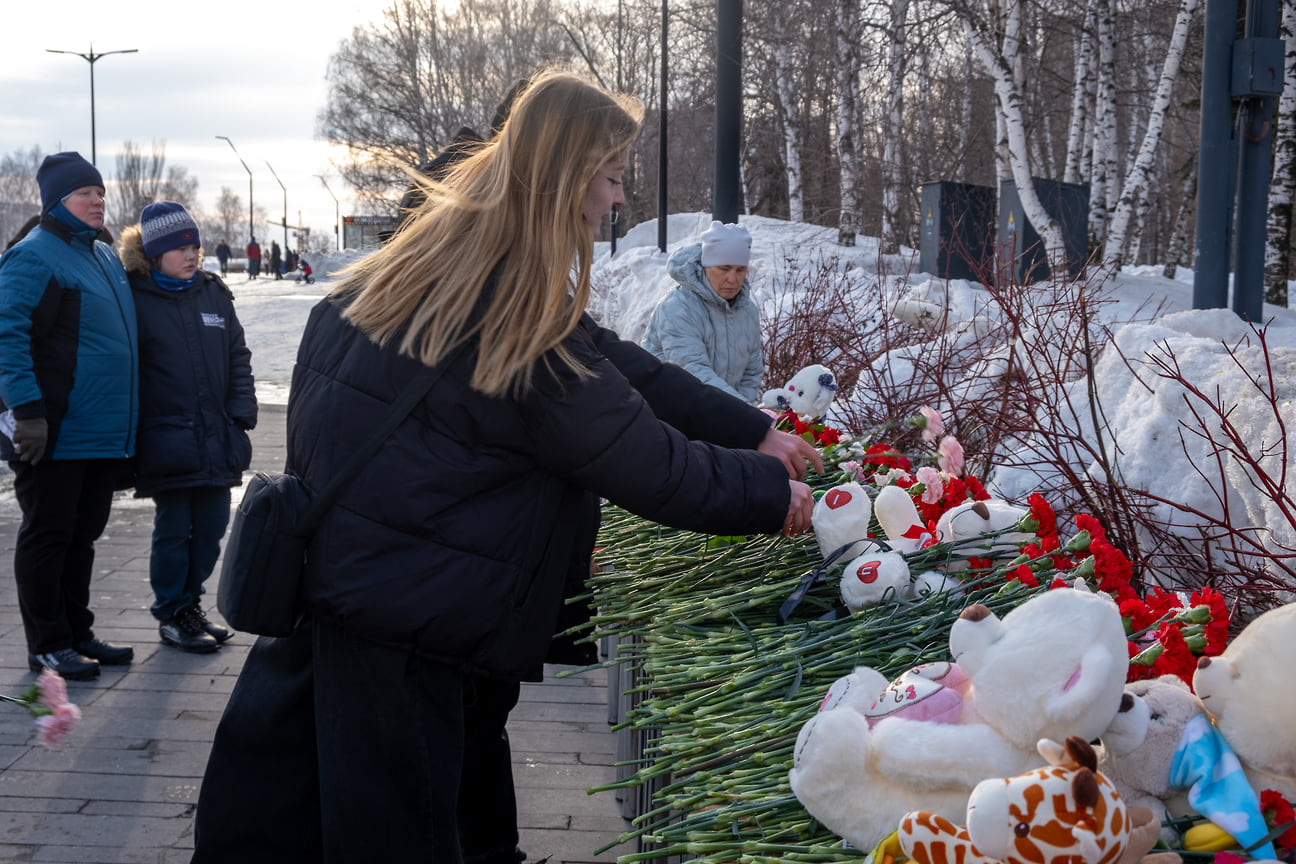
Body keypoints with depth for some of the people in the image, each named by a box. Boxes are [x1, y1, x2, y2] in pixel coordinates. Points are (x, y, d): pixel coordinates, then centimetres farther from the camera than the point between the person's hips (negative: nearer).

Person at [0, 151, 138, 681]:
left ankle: (77, 633, 27)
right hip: (55, 435, -8)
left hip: (104, 434, 8)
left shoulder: (105, 257, 16)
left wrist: (125, 422, 22)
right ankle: (48, 646, 11)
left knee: (82, 534, 16)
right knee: (47, 536, 2)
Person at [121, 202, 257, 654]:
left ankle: (190, 603, 29)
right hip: (167, 443, -5)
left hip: (218, 442, 5)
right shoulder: (135, 298, -6)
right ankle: (171, 615, 18)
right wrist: (132, 433, -9)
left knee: (211, 527, 11)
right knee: (174, 530, 3)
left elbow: (238, 357, 14)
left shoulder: (213, 292, 10)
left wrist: (241, 413, 4)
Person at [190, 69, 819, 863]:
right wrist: (774, 496, -1)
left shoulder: (441, 259, 5)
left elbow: (616, 366, 7)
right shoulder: (523, 323, -23)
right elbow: (649, 464, -16)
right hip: (396, 609, -9)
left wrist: (751, 432, 8)